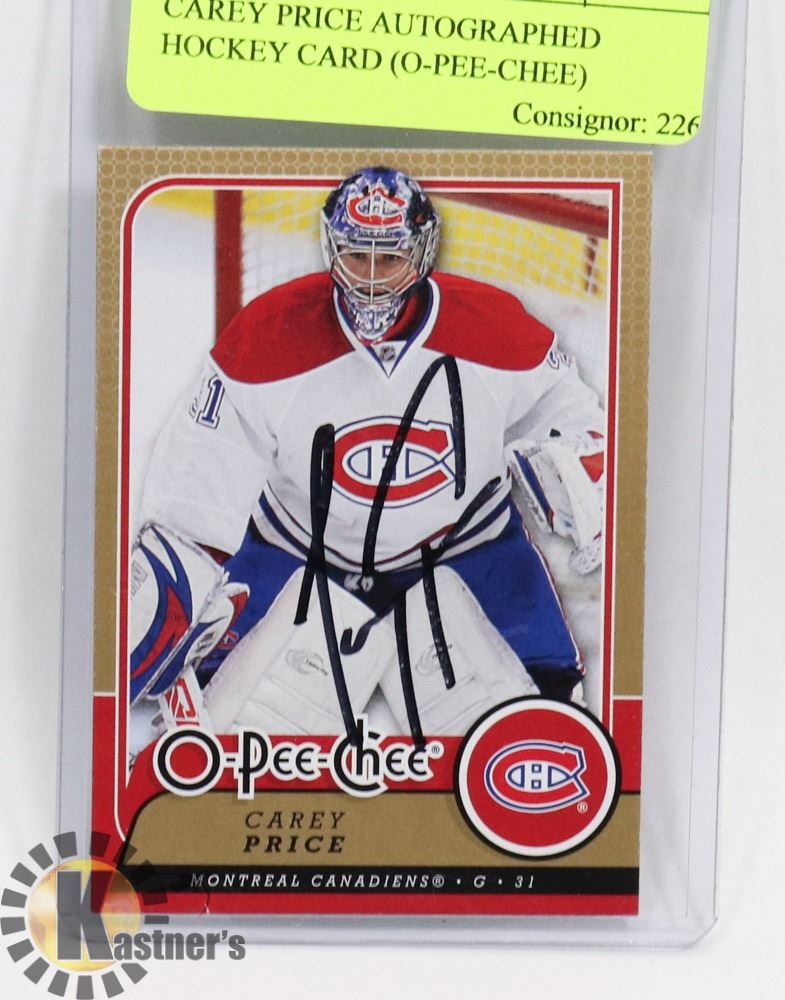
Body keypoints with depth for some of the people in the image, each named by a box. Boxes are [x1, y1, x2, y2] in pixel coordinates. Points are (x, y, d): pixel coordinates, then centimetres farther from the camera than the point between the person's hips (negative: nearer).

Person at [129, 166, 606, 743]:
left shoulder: (495, 328, -15)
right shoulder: (268, 335, -17)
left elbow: (559, 409, 3)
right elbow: (206, 465, -11)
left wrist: (582, 500, -10)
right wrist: (172, 567, -16)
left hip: (465, 550, 1)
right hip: (301, 559, 0)